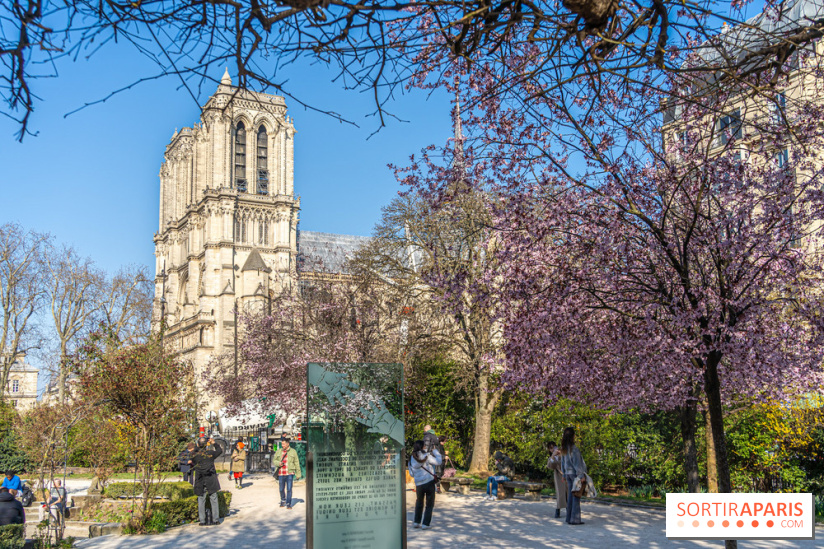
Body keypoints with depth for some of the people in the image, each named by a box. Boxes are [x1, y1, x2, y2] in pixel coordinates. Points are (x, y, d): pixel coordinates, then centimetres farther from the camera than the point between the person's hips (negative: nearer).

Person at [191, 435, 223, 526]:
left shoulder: (195, 455, -5)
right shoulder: (210, 452, -5)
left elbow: (192, 466, 12)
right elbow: (220, 451, 13)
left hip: (200, 481, 0)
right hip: (211, 480, 0)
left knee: (201, 501, 7)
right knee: (214, 500, 7)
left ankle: (202, 520, 7)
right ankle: (216, 519, 9)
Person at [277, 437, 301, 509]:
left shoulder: (293, 451, 2)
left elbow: (296, 463, 6)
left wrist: (298, 474, 5)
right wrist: (279, 464, -8)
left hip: (289, 473, -2)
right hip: (281, 474, 2)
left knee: (289, 489, -9)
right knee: (282, 489, 9)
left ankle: (288, 504, -1)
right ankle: (283, 501, 33)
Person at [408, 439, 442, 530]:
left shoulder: (411, 459, 4)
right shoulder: (426, 456, -10)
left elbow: (411, 474, 11)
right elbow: (438, 462, -9)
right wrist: (435, 451, 2)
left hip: (419, 485, 4)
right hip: (429, 482, -4)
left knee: (419, 504, 24)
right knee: (429, 505, 9)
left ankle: (416, 522, 22)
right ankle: (425, 524, 5)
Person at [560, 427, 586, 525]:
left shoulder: (564, 448, 7)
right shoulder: (573, 448, -17)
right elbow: (577, 462, -17)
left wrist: (564, 475, 20)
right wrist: (581, 475, -13)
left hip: (568, 473, 8)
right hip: (576, 474, -8)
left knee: (570, 496, 11)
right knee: (576, 497, -4)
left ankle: (569, 517, 14)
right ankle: (574, 519, -5)